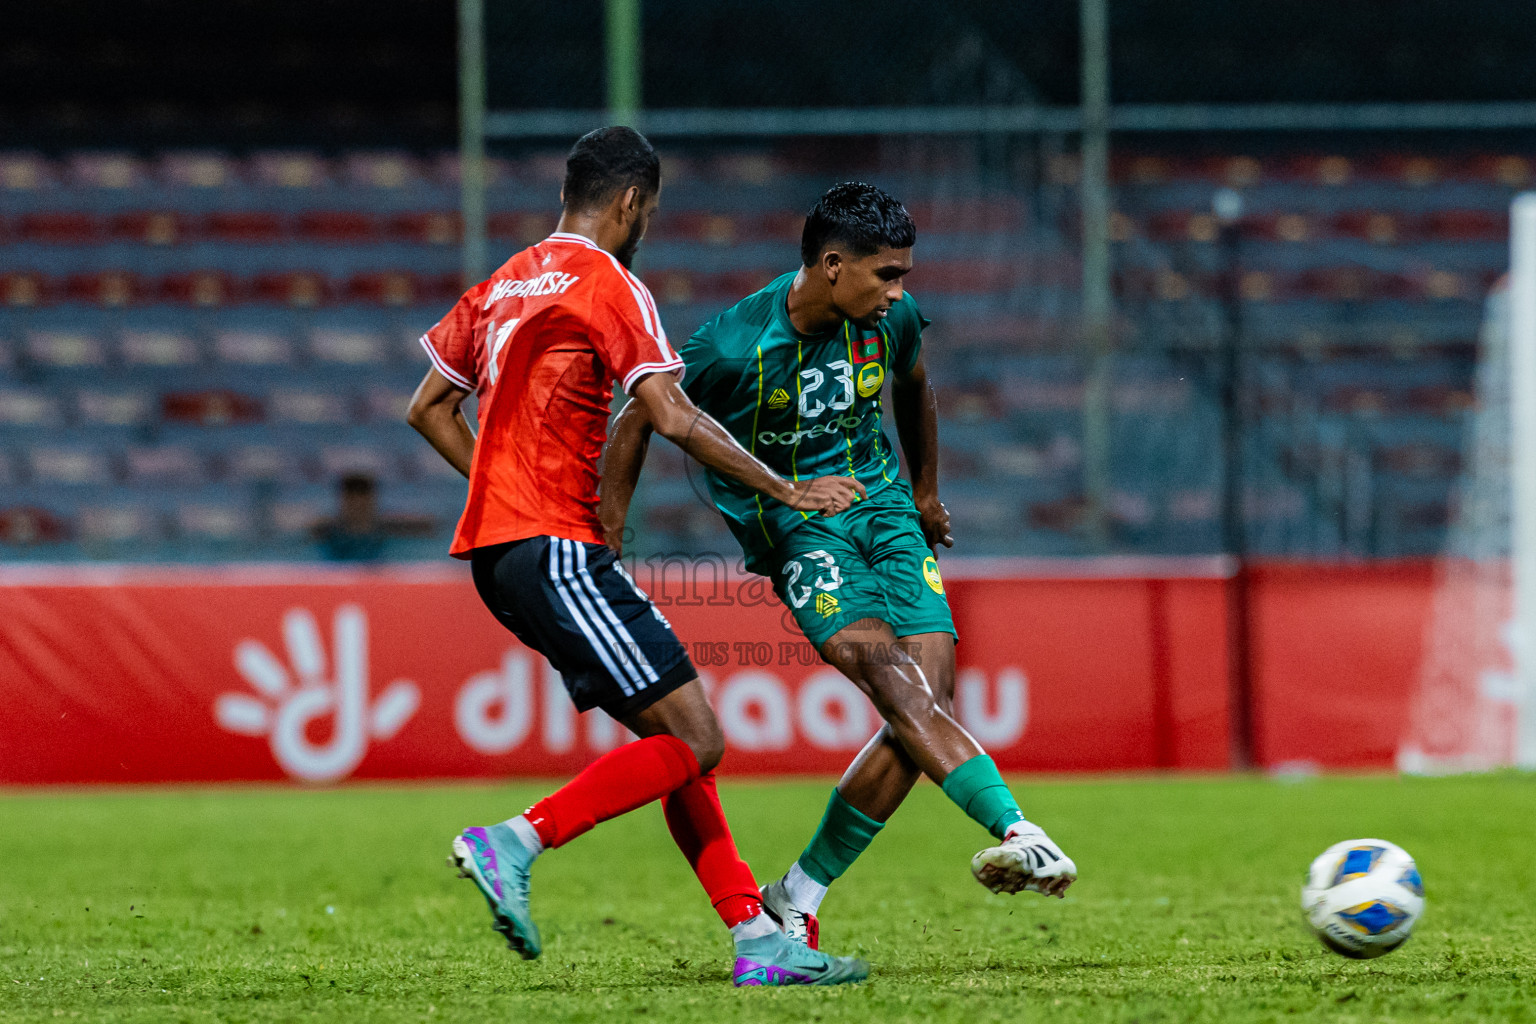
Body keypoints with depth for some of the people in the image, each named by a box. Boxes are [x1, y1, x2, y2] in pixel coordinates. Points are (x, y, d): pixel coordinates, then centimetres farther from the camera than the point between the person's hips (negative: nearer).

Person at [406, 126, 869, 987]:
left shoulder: (505, 285, 19)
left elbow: (429, 409, 22)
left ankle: (757, 936, 3)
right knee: (696, 742, -11)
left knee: (673, 736, 9)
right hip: (555, 550, -10)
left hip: (496, 550, 10)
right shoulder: (609, 285, -7)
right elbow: (675, 419, -15)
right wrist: (786, 490, -7)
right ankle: (514, 843, -18)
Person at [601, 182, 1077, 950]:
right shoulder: (736, 345, -17)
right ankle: (1015, 834, -41)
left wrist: (926, 491, 31)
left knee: (931, 695, -12)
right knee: (890, 677, -28)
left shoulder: (892, 319, -2)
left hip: (884, 507, 5)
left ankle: (799, 896, -1)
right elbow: (640, 418, -4)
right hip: (796, 526, -5)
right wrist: (607, 537, -4)